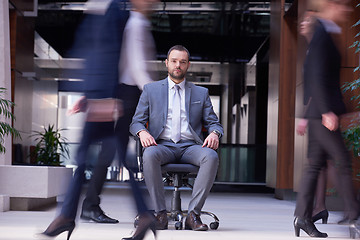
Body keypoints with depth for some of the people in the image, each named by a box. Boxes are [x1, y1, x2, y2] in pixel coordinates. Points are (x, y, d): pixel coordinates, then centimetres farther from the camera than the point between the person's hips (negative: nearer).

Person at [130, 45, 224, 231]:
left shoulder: (201, 93, 21)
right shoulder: (151, 90, 17)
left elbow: (213, 122, 16)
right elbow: (136, 122, 12)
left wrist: (214, 133, -9)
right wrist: (142, 132, -13)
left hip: (190, 147, 1)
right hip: (162, 145, -1)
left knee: (211, 157, -33)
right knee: (150, 155, -37)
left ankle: (193, 214, -30)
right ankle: (160, 214, -29)